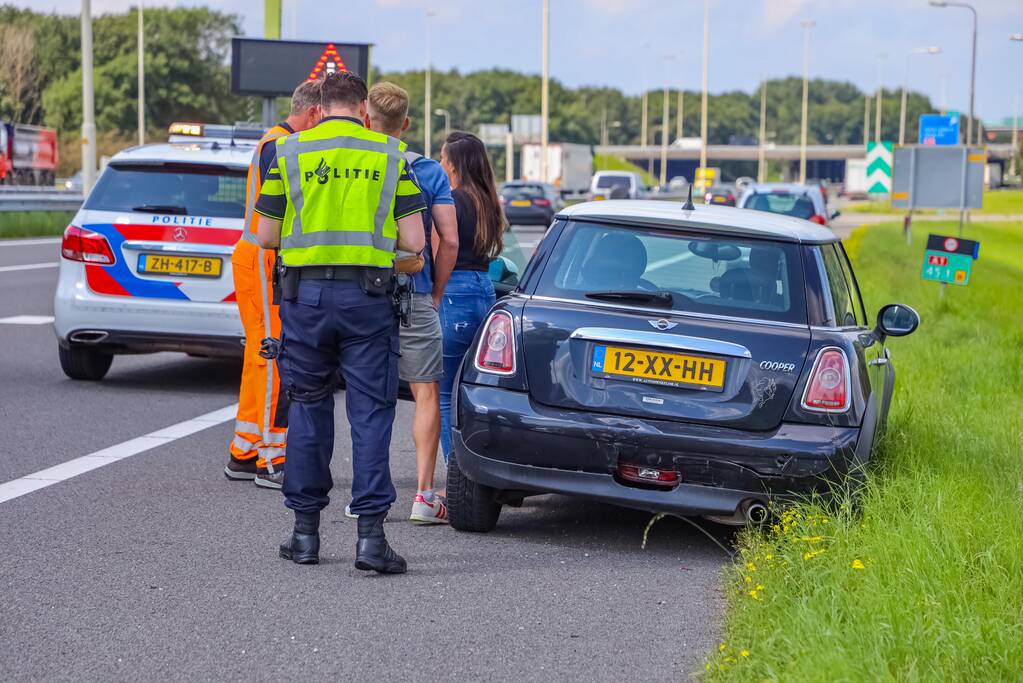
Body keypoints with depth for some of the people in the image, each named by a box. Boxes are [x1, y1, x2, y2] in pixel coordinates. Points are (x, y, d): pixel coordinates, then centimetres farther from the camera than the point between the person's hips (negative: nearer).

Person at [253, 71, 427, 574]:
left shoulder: (289, 151, 4)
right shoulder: (390, 156, 4)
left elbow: (266, 236, 5)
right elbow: (413, 241, 0)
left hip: (305, 292, 1)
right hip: (367, 296, -1)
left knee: (308, 409, 12)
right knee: (370, 414, 2)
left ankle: (306, 531, 15)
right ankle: (370, 533, -5)